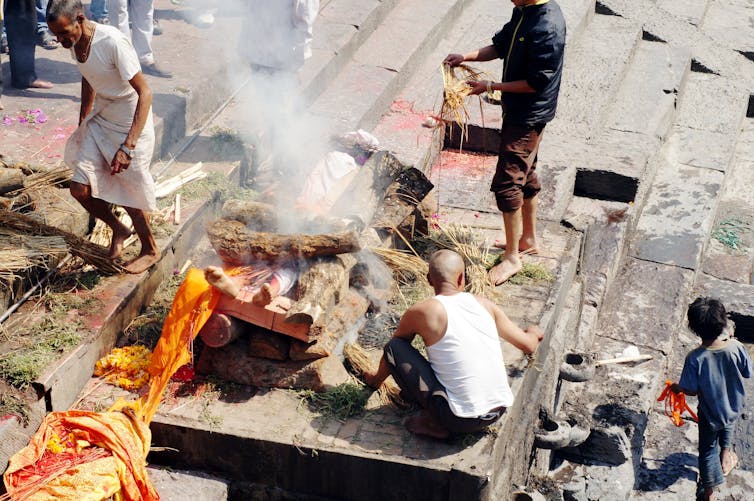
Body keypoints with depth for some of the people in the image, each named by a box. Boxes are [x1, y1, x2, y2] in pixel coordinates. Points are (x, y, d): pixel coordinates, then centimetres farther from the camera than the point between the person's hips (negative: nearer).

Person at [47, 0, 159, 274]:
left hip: (131, 124, -7)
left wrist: (127, 147, -33)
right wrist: (83, 122, 24)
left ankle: (149, 251, 31)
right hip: (101, 119, 7)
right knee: (80, 189, 2)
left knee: (128, 193, 5)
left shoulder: (113, 43, -30)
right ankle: (118, 230, 30)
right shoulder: (74, 41, -5)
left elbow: (145, 93, -29)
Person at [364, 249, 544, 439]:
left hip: (462, 420, -5)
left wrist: (376, 378, 34)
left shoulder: (422, 312, -6)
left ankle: (435, 421, -1)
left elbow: (392, 351, 13)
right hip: (499, 411, 5)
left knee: (394, 347, 1)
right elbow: (528, 345, 15)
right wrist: (533, 332, 40)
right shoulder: (484, 304, 4)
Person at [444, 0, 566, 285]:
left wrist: (491, 87, -18)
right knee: (526, 175, 21)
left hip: (529, 115, -10)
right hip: (517, 110, 10)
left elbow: (537, 82, -24)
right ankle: (528, 239, 38)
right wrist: (467, 57, 0)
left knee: (507, 182, -6)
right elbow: (501, 46, 16)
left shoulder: (548, 28, -27)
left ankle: (512, 258, 5)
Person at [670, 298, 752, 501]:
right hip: (734, 406, 1)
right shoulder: (736, 348, -27)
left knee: (708, 449, 21)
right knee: (727, 423, 38)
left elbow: (691, 390, -21)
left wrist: (677, 388, 2)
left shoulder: (695, 358, -32)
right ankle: (725, 453, 55)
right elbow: (748, 373, -9)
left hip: (710, 412, -1)